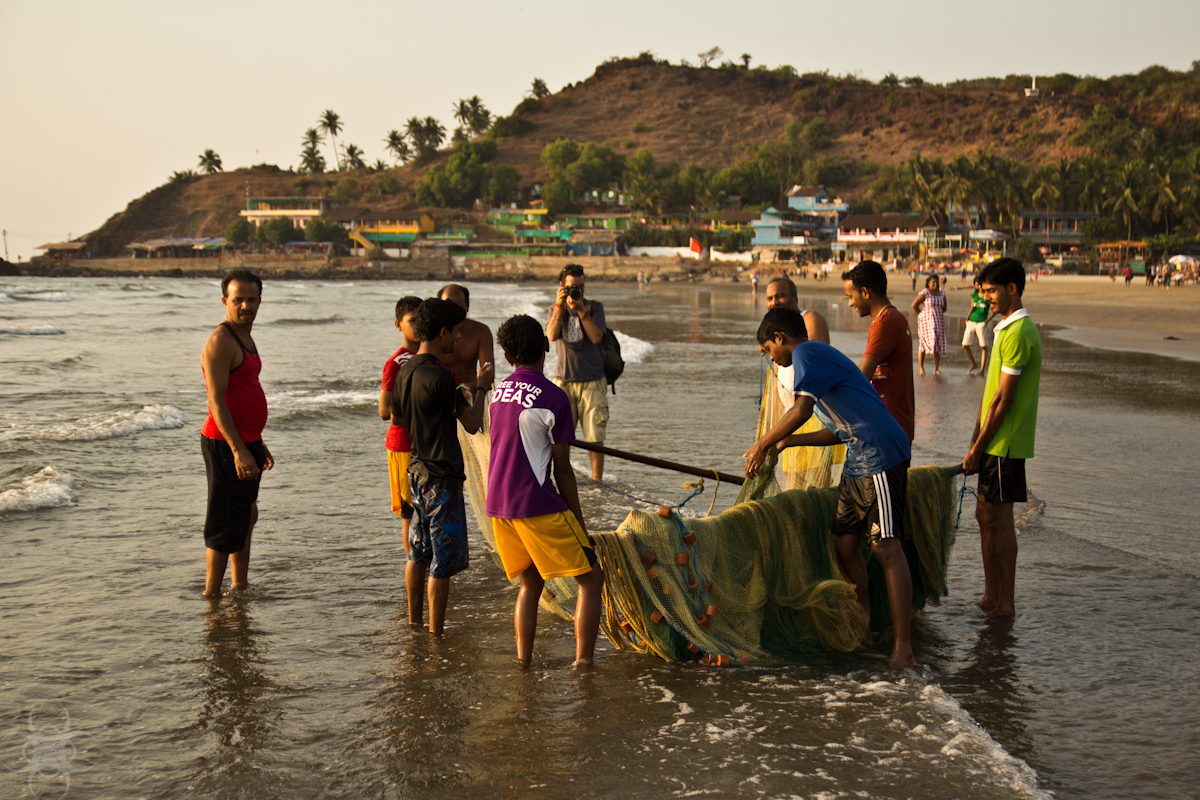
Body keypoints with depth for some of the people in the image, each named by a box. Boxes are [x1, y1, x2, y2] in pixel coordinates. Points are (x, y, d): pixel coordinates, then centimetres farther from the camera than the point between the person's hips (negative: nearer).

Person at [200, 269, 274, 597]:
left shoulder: (245, 337, 16)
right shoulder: (220, 341, -15)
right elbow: (217, 401, -22)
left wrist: (258, 444, 24)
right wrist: (239, 450, -27)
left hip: (246, 441, 10)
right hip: (226, 445, -10)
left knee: (247, 515, 19)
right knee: (225, 525, -6)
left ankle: (241, 586, 31)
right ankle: (211, 596, 1)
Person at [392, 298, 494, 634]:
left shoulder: (405, 371, 5)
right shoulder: (440, 376, -20)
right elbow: (472, 424, -14)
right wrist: (480, 387, 0)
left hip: (416, 471, 9)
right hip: (442, 477, -9)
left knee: (418, 553, 18)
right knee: (443, 560, -1)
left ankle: (413, 624, 27)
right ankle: (436, 634, 4)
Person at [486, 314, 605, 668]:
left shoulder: (499, 391, 9)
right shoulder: (553, 397, -11)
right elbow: (562, 470, -8)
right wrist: (579, 520, 0)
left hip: (498, 505, 7)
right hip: (538, 506, -7)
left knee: (530, 582, 20)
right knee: (591, 578, 3)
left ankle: (523, 660, 17)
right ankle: (583, 663, 0)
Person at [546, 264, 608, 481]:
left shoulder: (594, 307, 6)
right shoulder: (557, 309, 10)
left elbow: (596, 337, -9)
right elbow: (551, 335, -8)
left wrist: (581, 310, -13)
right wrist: (560, 305, -12)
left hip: (592, 381, -1)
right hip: (563, 381, 1)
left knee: (595, 436, -2)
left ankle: (597, 478, 7)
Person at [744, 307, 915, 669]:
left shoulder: (807, 353, -4)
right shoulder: (823, 359, 26)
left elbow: (801, 410, -21)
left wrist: (763, 444, -11)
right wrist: (789, 442, 22)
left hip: (881, 456, -10)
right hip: (858, 462, 10)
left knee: (886, 547, -12)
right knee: (845, 543, 11)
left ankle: (903, 648, -12)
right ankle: (861, 631, 20)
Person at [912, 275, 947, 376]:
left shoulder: (942, 294, 10)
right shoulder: (925, 293, -7)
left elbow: (944, 308, 22)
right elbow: (914, 305, -8)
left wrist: (937, 314, 8)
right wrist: (922, 314, 0)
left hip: (939, 321, 5)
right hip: (926, 321, -5)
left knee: (938, 345, 2)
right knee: (924, 344, -6)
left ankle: (936, 368, 7)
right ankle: (921, 368, 2)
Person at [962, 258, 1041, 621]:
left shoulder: (1018, 334, -18)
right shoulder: (1007, 329, 15)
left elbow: (1003, 400, -19)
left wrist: (978, 449, -16)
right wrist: (975, 440, 15)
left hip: (1004, 442, -10)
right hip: (995, 442, 10)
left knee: (999, 519, -3)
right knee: (985, 515, 14)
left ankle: (1006, 604, 5)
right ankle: (991, 597, 23)